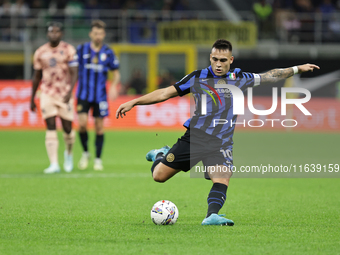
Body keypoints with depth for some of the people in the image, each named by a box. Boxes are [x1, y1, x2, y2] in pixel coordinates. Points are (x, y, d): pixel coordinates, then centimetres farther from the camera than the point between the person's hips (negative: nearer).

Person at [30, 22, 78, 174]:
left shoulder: (69, 50, -3)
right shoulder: (40, 52, 5)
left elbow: (74, 74, -8)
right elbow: (37, 77, 14)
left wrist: (70, 91, -24)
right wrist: (32, 99, 16)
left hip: (64, 94, -1)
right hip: (47, 94, 1)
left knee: (67, 128, 4)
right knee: (51, 128, -8)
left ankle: (68, 154, 34)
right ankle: (54, 164, -12)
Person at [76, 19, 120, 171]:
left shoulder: (108, 52, 2)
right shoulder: (81, 50, 0)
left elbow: (116, 73, 9)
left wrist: (114, 86, -9)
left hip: (100, 95, 1)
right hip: (84, 94, -1)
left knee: (99, 126, 2)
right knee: (82, 123, -13)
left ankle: (98, 159, 13)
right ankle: (85, 153, 10)